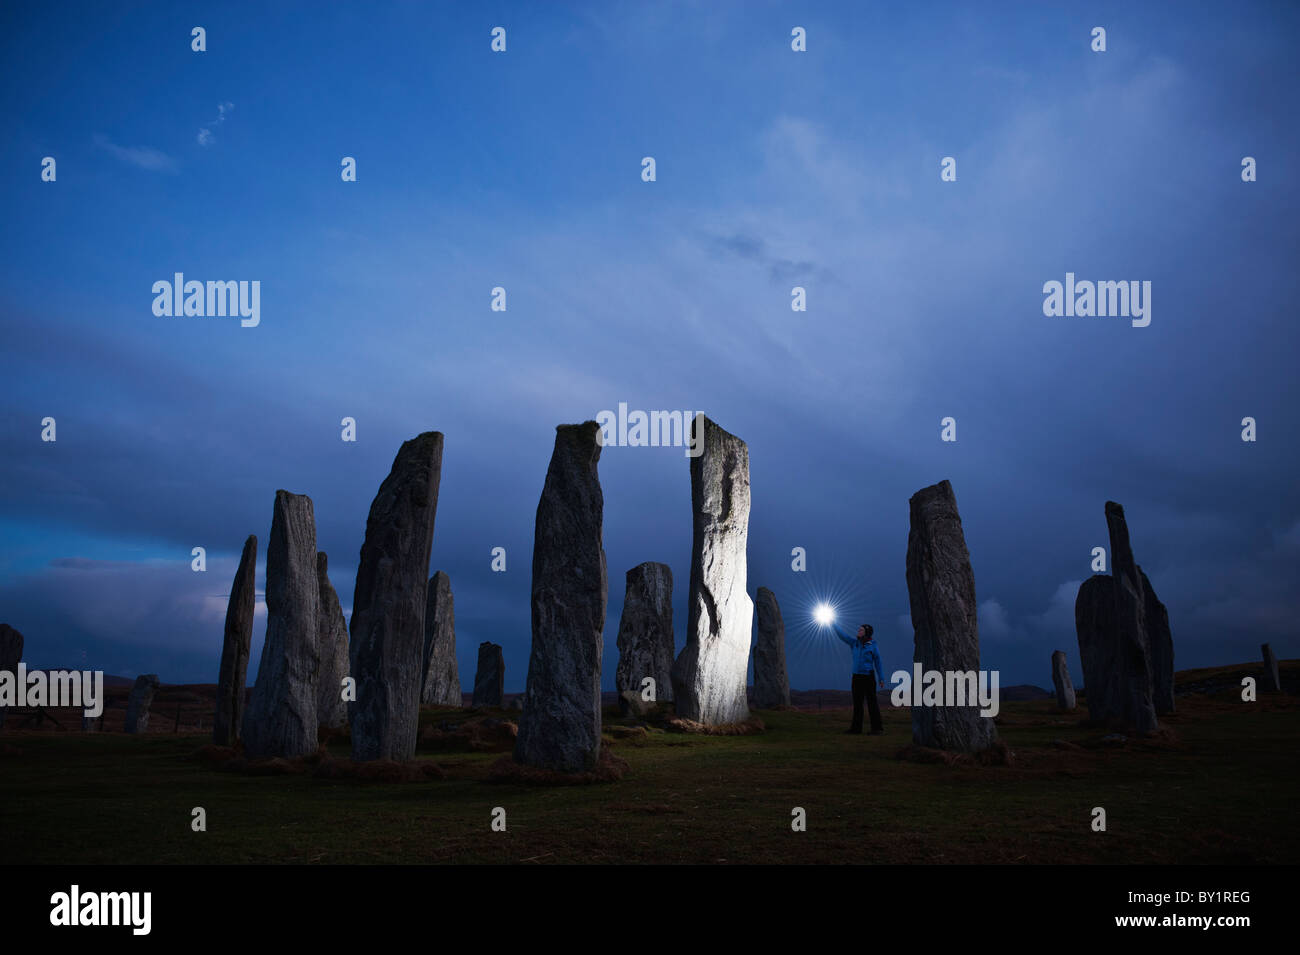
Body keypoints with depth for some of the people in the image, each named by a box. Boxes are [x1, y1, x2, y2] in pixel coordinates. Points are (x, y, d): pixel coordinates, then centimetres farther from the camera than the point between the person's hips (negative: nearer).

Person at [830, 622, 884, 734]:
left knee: (872, 702, -5)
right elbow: (841, 634, 4)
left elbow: (878, 662, -2)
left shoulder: (872, 646, -4)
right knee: (857, 702, 8)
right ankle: (856, 727, 14)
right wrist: (832, 624, -3)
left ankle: (877, 728, -3)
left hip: (868, 677, -5)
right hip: (857, 677, 5)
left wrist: (881, 679, -6)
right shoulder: (854, 643, 7)